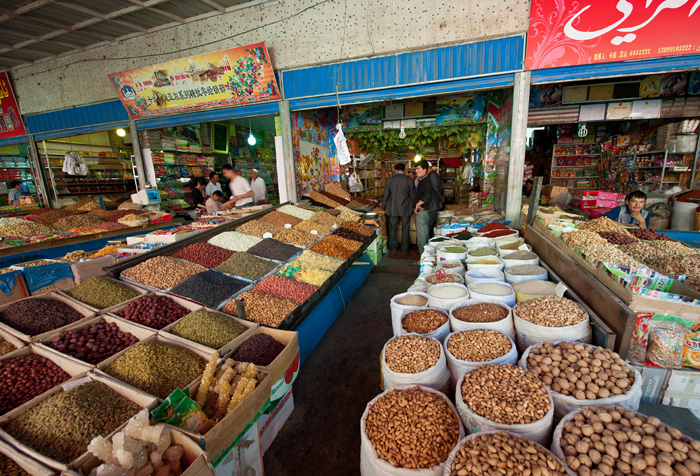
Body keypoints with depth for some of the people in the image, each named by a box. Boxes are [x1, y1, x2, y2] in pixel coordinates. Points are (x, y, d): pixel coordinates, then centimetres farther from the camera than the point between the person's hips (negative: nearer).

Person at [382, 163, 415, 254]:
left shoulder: (389, 180, -4)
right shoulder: (409, 180, -5)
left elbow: (386, 195, 0)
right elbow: (413, 195, 0)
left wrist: (384, 207, 12)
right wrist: (412, 206, 13)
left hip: (393, 209, 1)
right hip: (405, 209, 0)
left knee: (392, 229, 13)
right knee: (405, 229, 11)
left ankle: (393, 247, 22)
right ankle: (404, 249, 19)